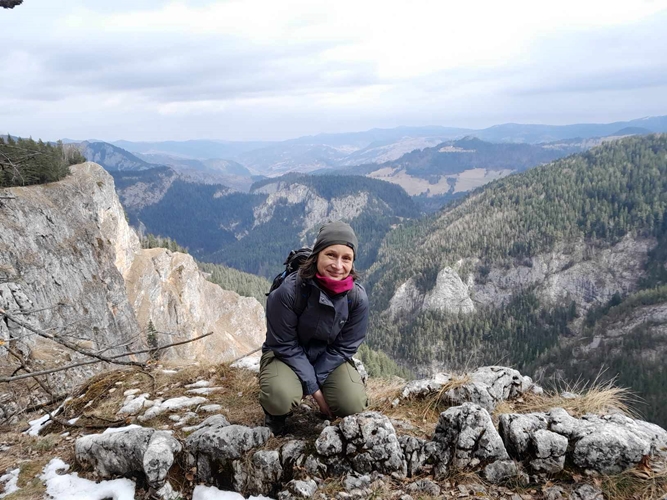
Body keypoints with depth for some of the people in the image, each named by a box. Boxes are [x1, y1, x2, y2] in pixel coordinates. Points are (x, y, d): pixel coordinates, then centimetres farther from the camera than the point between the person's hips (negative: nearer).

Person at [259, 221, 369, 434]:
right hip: (287, 356, -2)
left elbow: (344, 347, -10)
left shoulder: (357, 297, -21)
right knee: (280, 398, -32)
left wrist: (316, 380, -16)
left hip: (329, 358, 3)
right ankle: (276, 412, 7)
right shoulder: (289, 291, -29)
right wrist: (313, 388, -18)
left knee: (353, 405, -20)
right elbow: (285, 345, -18)